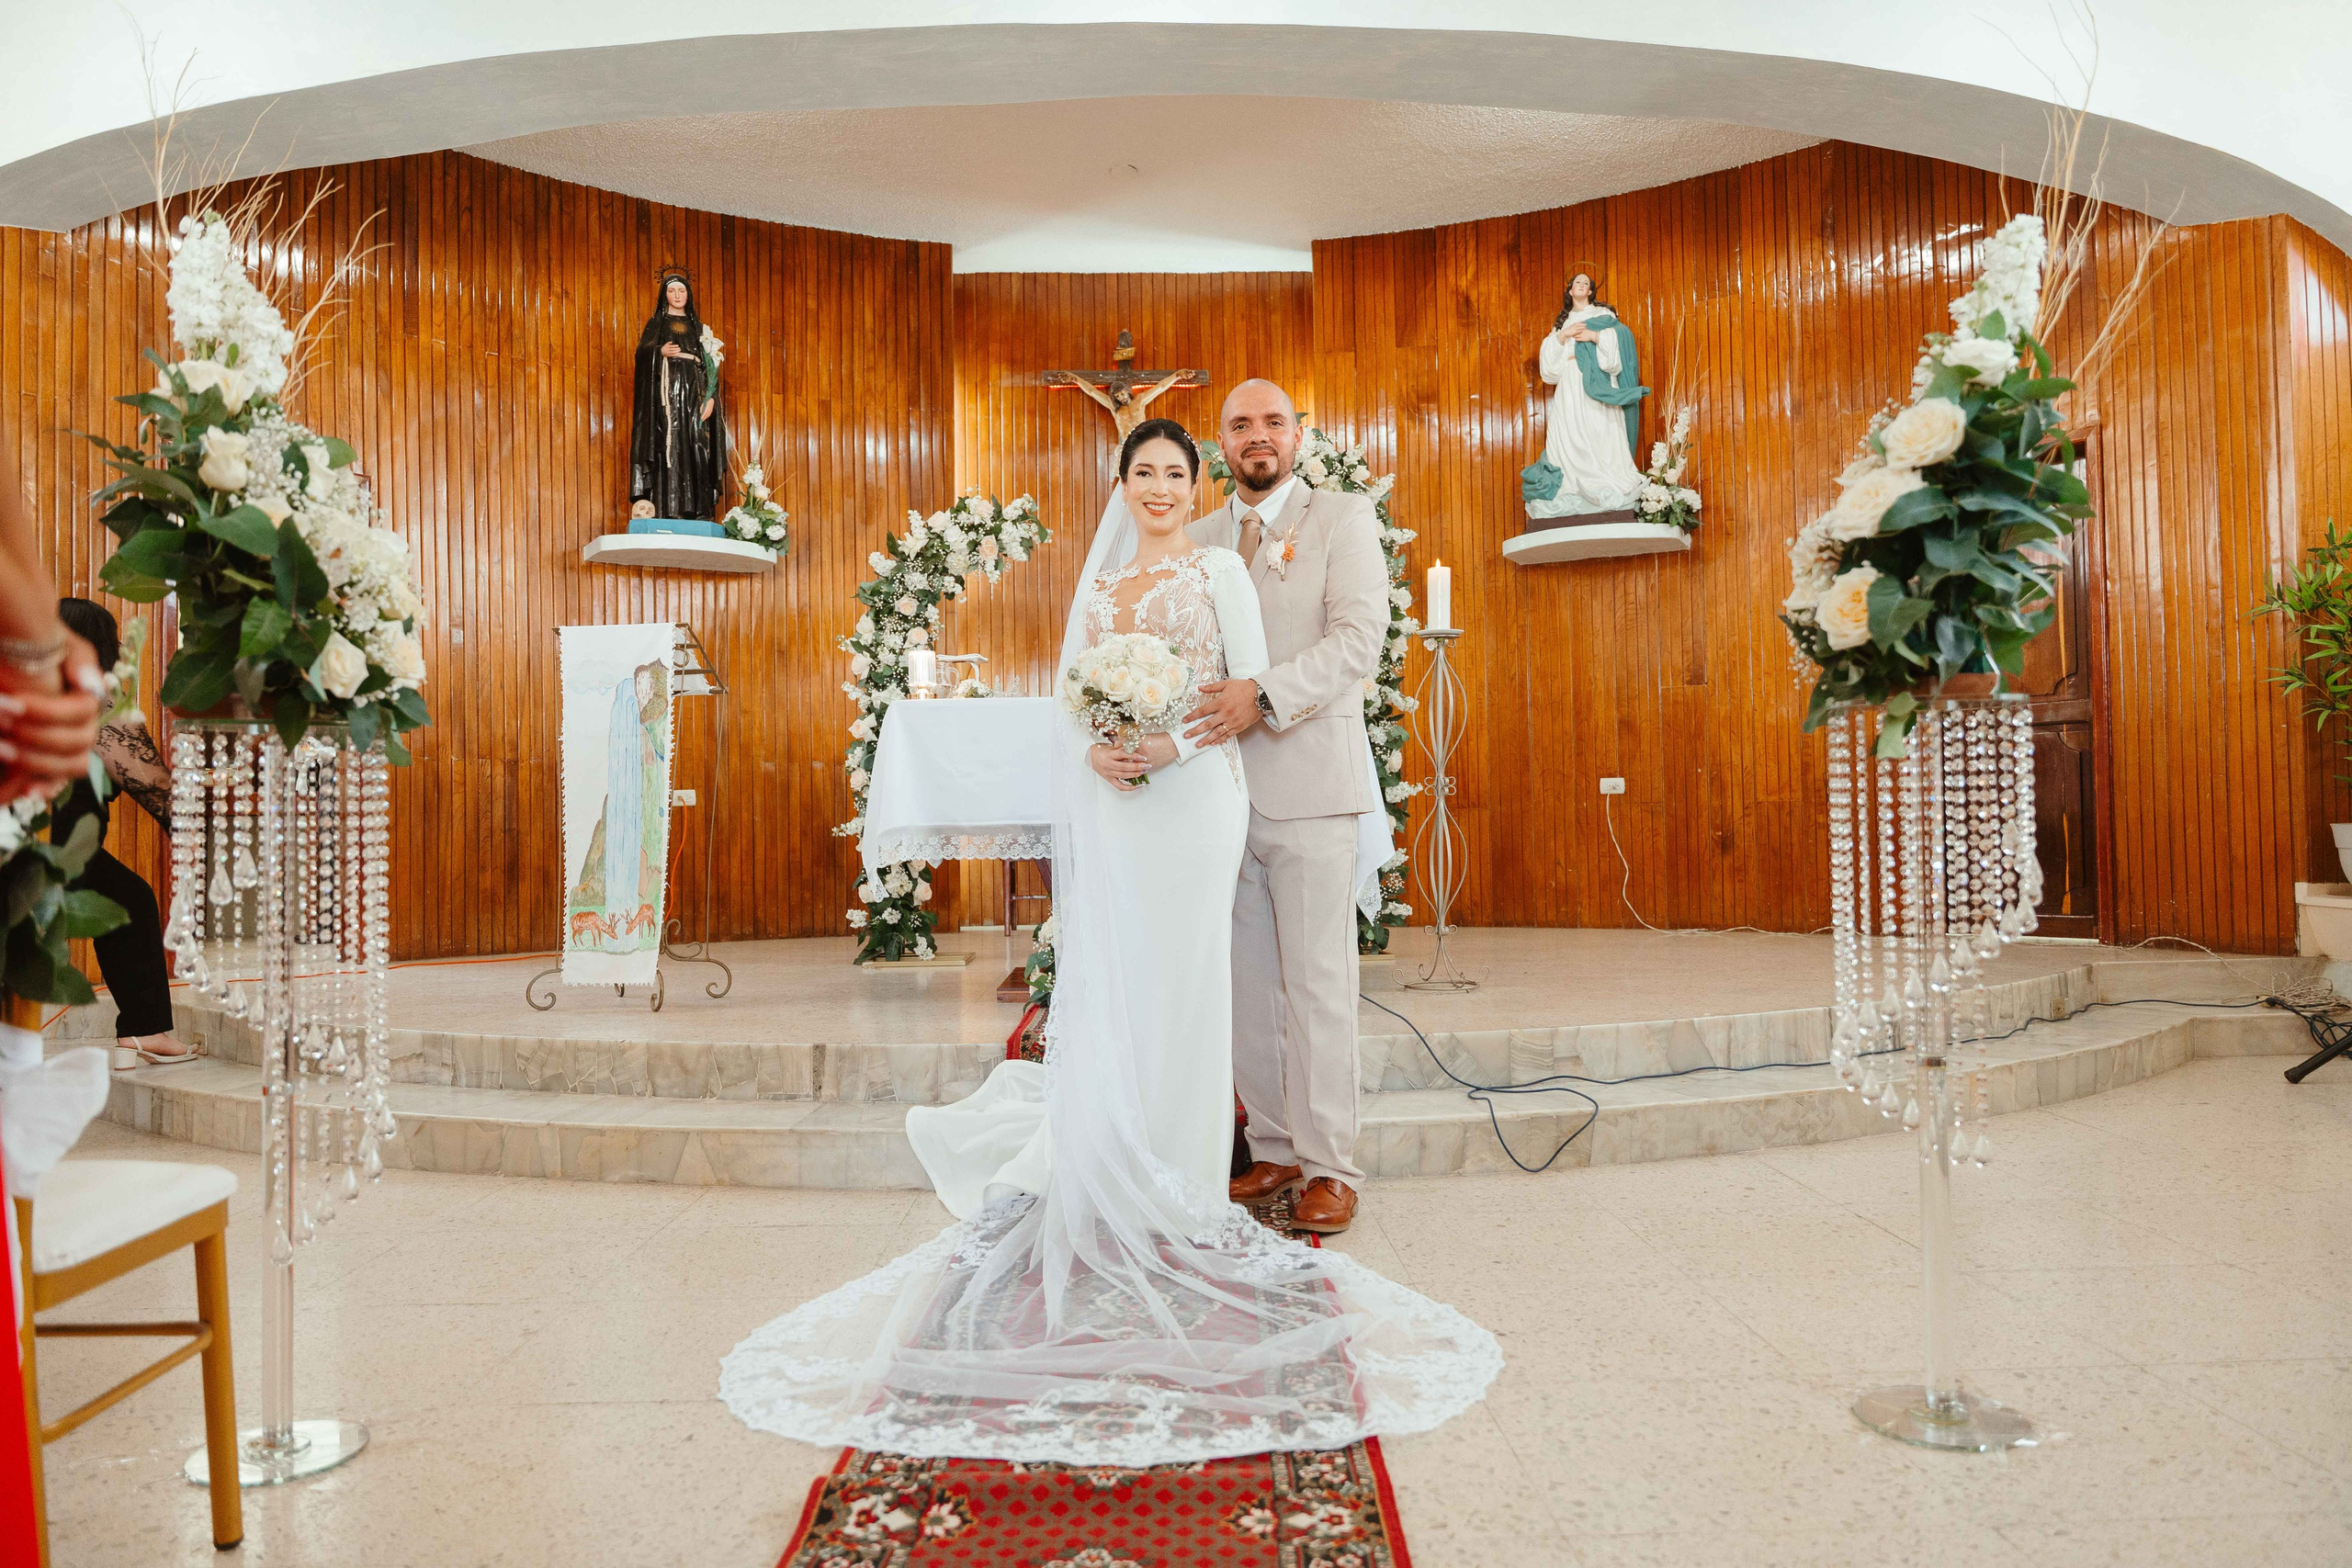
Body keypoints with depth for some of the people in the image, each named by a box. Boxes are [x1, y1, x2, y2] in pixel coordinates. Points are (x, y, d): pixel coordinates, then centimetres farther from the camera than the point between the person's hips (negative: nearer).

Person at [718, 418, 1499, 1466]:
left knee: (1181, 981, -1)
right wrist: (1092, 750, -6)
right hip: (1111, 802, 4)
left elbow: (1254, 685, -3)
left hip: (1193, 798, -4)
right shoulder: (1097, 581, 17)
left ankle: (1178, 1191, 10)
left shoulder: (1219, 571, 4)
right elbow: (1072, 694, 15)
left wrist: (1174, 739, -15)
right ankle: (1107, 1181, 16)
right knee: (1107, 981, 4)